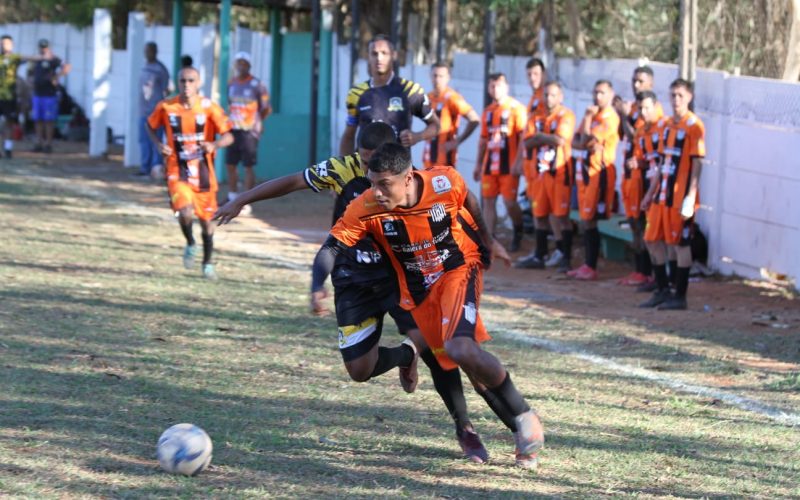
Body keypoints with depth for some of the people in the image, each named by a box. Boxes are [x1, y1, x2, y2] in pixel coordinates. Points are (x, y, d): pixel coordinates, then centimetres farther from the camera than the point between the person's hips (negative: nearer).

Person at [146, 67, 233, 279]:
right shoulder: (166, 107, -5)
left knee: (206, 220, 12)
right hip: (178, 171, -1)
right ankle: (190, 244, 7)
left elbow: (228, 136, -8)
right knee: (185, 213, -25)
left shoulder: (209, 107, -8)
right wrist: (159, 144, -6)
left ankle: (207, 262, 35)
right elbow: (150, 126, 13)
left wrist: (214, 145, -30)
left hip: (203, 172, 1)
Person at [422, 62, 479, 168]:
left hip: (445, 157, -7)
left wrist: (457, 142, -14)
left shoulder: (452, 98, -10)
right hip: (429, 157, 7)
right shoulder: (428, 98, 11)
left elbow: (474, 120, -15)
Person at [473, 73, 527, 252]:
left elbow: (523, 136, -10)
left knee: (510, 202, -5)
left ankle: (518, 232, 19)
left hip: (509, 166, -6)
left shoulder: (516, 108, -6)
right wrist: (478, 164, 18)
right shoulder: (488, 111, 14)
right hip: (489, 165, 6)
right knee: (488, 201, 3)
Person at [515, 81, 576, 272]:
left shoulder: (566, 116, -5)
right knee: (540, 215, 12)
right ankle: (539, 256, 21)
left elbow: (561, 139, -19)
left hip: (559, 173, -7)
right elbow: (528, 142, 2)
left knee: (561, 216, -7)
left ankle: (565, 258, -4)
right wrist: (550, 138, -13)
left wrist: (540, 136, -5)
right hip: (540, 171, 7)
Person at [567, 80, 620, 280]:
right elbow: (575, 142, 9)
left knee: (590, 220, -9)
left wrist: (588, 118, -8)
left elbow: (587, 140, -19)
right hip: (584, 171, 9)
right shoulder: (592, 115, 17)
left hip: (599, 172, -9)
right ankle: (587, 264, 16)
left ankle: (591, 267, -6)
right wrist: (590, 144, -12)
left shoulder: (610, 118, -12)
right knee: (585, 220, 11)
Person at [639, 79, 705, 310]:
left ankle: (680, 296, 4)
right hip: (663, 194, 8)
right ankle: (663, 290, 21)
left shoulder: (694, 126, -10)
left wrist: (690, 197, -19)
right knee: (653, 240, 10)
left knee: (680, 243, -2)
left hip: (681, 196, -8)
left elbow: (697, 163, -14)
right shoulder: (667, 125, 13)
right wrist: (651, 192, 18)